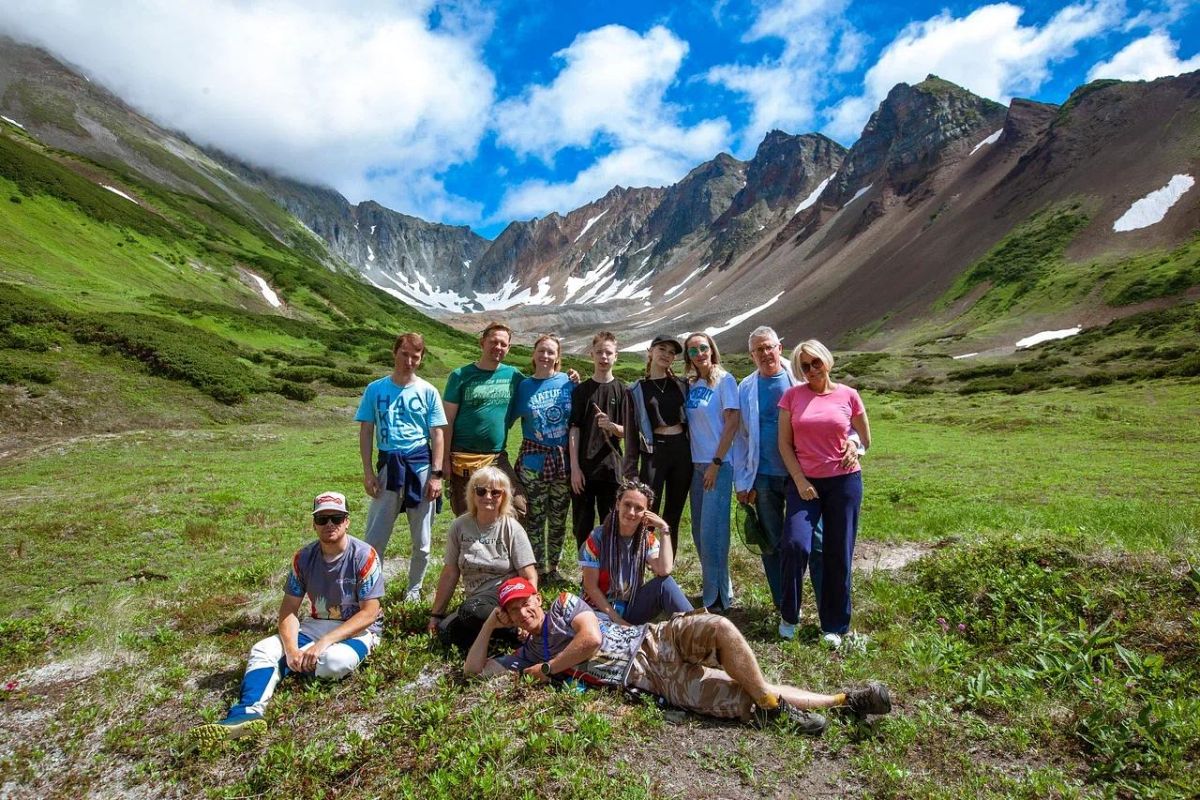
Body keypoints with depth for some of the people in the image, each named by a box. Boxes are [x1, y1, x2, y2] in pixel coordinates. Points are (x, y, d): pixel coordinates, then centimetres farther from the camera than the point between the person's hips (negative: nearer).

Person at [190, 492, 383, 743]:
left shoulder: (364, 555, -17)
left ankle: (276, 667, -9)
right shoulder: (303, 558, -2)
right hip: (315, 626, 5)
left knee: (335, 661, -35)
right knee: (262, 650, -16)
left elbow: (369, 612, -19)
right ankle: (247, 712, -40)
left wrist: (324, 643, -26)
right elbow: (288, 611, -2)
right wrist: (291, 650, -21)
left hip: (356, 631, -5)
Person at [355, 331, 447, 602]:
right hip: (388, 466, 0)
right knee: (374, 538, 2)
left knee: (422, 541, 10)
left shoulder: (428, 391, 1)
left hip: (420, 465, 0)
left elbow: (438, 434, 0)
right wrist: (368, 472, -2)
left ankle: (414, 589, 29)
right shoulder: (375, 389, 4)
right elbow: (366, 432, 5)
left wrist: (436, 475, -6)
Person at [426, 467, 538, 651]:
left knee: (470, 611, -33)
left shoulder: (512, 529, -7)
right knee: (444, 631, -22)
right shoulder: (459, 527, 2)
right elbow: (450, 574, 7)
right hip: (475, 598, 5)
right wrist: (436, 614, 8)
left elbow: (530, 577, -10)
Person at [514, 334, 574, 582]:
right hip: (533, 460, -1)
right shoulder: (524, 386, 0)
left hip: (563, 459, 1)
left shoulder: (569, 383, 1)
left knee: (559, 518, 11)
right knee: (534, 518, 6)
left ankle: (553, 567, 29)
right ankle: (537, 570, 22)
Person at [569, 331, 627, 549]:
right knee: (582, 525, 6)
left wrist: (611, 426, -20)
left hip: (611, 467, 0)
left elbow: (626, 431, 3)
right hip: (583, 468, 1)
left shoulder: (622, 390, 4)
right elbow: (574, 430, 1)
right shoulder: (581, 390, 5)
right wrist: (574, 467, -6)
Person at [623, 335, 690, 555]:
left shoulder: (682, 385, 10)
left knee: (673, 517, 9)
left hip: (682, 451, 3)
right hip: (653, 453, -3)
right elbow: (631, 433, 3)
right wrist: (631, 470, -2)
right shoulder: (637, 391, 4)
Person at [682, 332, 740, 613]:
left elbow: (733, 422, -12)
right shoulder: (691, 384, 11)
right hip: (696, 464, 7)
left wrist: (716, 463, -14)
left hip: (719, 465, -7)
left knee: (712, 532, -5)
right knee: (699, 531, 12)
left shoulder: (724, 380, -6)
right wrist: (689, 460, 7)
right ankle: (712, 589, 27)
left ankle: (718, 598, 9)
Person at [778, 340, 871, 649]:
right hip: (804, 482, -1)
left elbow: (865, 438, 18)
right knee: (794, 545, -17)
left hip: (844, 481, 1)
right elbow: (784, 443, 0)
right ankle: (789, 616, 5)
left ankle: (834, 625, 23)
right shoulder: (792, 396, 2)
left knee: (838, 555, 6)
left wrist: (854, 447, 1)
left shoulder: (848, 395, 2)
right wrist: (800, 480, -6)